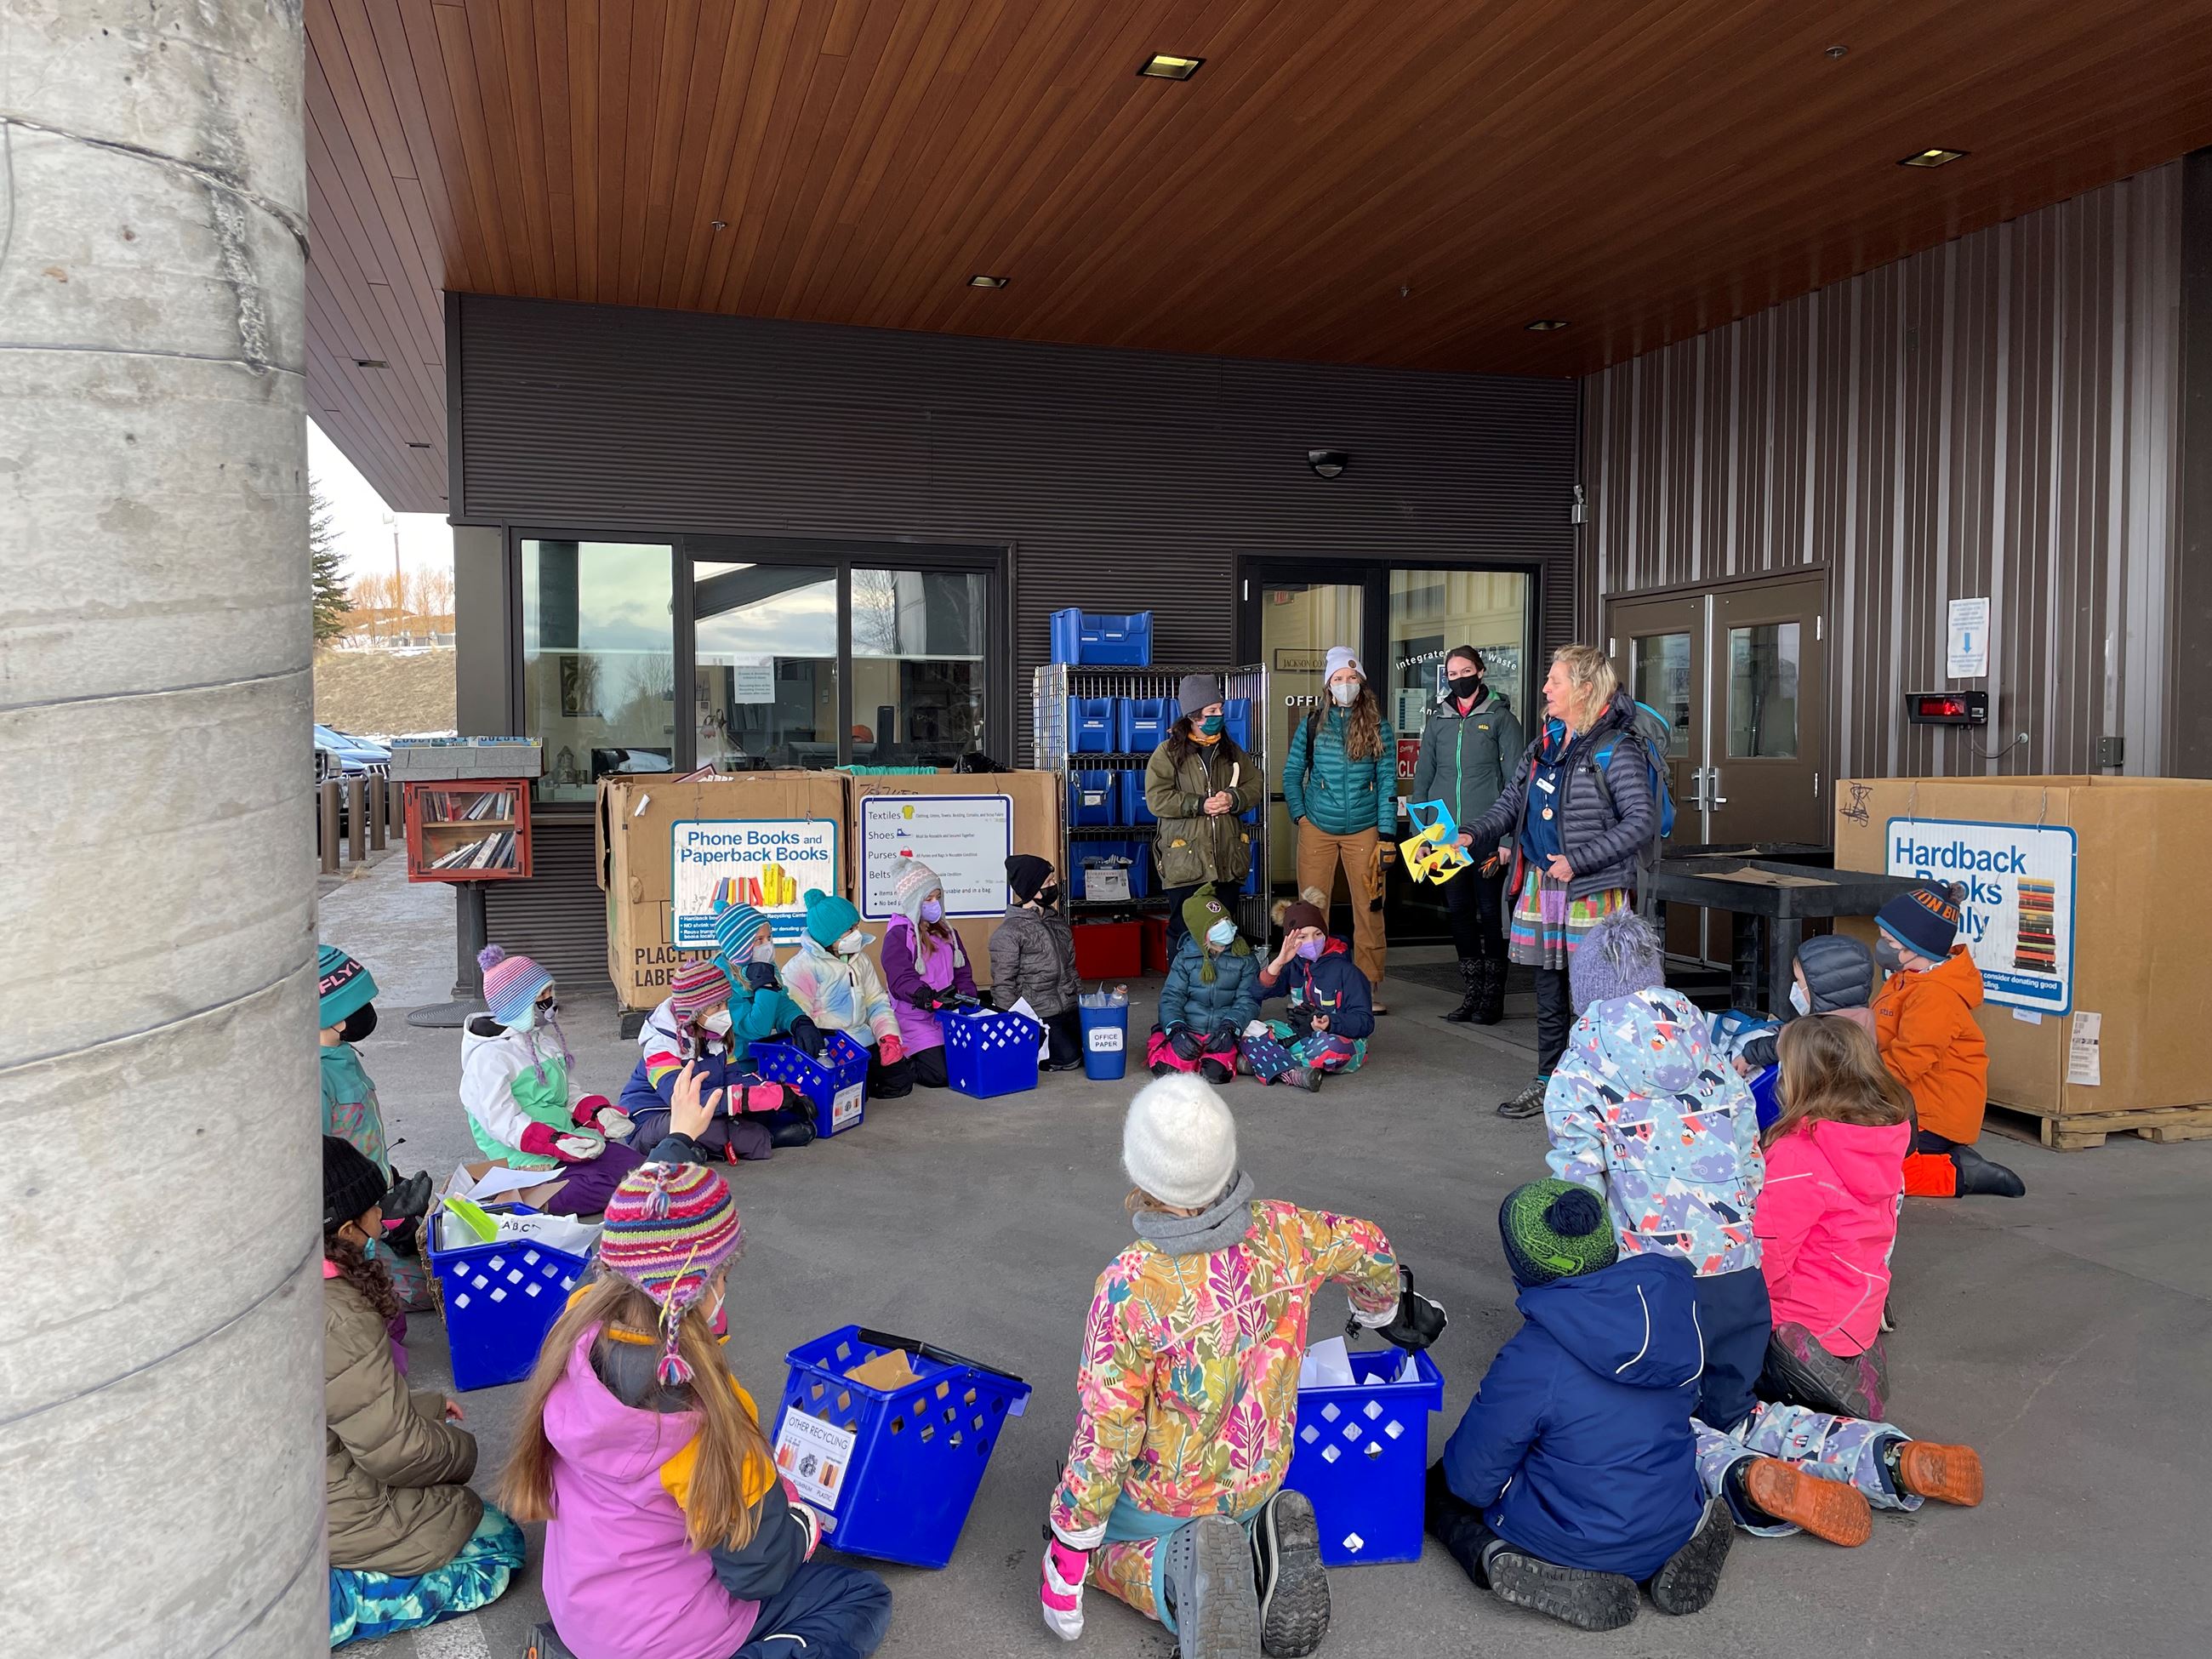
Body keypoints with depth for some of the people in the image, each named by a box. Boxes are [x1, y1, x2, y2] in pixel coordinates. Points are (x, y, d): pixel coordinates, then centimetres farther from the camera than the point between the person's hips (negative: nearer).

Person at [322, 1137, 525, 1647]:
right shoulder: (337, 1319, -31)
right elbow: (397, 1453, -22)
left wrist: (425, 1407, 13)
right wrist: (459, 1443, -2)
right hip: (333, 1521, -9)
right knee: (498, 1547, 4)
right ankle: (326, 1606, -5)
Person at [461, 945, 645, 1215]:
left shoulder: (548, 1036, 15)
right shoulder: (488, 1055, -11)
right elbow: (504, 1123, -17)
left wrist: (599, 1112, -2)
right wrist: (558, 1143, -28)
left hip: (565, 1138, 9)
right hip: (524, 1157, -9)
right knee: (604, 1184, -28)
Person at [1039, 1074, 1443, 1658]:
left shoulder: (1129, 1286, -34)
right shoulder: (1282, 1233, -20)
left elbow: (1105, 1434, -26)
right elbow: (1367, 1249, 2)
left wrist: (1066, 1553, -11)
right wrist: (1383, 1310, 26)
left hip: (1156, 1496, -4)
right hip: (1259, 1482, 4)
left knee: (1081, 1539, 26)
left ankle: (1179, 1572, -4)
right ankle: (1258, 1545, 2)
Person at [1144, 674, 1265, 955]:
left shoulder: (1231, 750, 13)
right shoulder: (1169, 752, -2)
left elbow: (1256, 785, 11)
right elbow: (1157, 798, -10)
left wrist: (1233, 799, -9)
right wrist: (1199, 805, -16)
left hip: (1227, 859, 4)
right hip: (1185, 862, -4)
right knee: (1183, 933, 2)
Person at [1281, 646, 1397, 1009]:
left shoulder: (1378, 727, 4)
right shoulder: (1311, 724, 6)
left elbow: (1387, 781, 1)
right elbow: (1291, 774, 11)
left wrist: (1387, 835, -4)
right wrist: (1299, 815, -1)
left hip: (1364, 830, 0)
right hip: (1317, 829, 1)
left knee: (1369, 910, 0)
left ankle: (1368, 988, 9)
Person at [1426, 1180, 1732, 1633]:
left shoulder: (1530, 1362, -28)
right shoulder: (1670, 1303, -12)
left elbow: (1473, 1480, -14)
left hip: (1576, 1541, -5)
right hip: (1674, 1527, 5)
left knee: (1437, 1483, 16)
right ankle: (1690, 1536, 12)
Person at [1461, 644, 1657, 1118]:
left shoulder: (1615, 749, -11)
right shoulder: (1543, 745, 12)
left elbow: (1642, 820, -15)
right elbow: (1511, 802, 16)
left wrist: (1578, 861, -18)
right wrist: (1473, 835, -2)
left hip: (1592, 890, -7)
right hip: (1540, 885, 7)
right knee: (1548, 994, 15)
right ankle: (1548, 1084, 27)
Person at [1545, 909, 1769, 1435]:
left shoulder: (1578, 1076, -4)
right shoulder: (1716, 1063, 9)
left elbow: (1578, 1191, -9)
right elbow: (1754, 1170, 13)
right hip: (1738, 1273, 4)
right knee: (1732, 1423, 19)